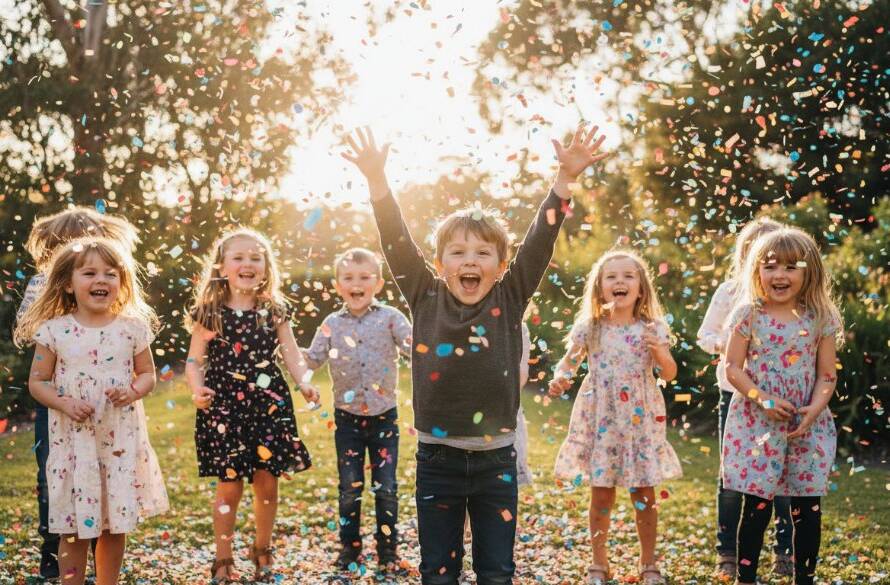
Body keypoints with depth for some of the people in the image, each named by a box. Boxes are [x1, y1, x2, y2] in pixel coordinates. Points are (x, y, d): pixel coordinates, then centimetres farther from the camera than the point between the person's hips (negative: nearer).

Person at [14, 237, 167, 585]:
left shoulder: (132, 328, 0)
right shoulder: (54, 331, -4)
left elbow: (148, 374, 8)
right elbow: (36, 382, 2)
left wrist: (133, 391, -13)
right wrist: (64, 403, -16)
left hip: (121, 438, 1)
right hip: (73, 439, -1)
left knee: (116, 524, 10)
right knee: (73, 528, 5)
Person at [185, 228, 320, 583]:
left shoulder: (275, 310, 5)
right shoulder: (209, 313, -1)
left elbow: (292, 355, 4)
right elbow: (194, 361, 0)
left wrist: (304, 384, -14)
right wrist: (197, 389, -18)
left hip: (269, 405, 2)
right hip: (224, 407, -2)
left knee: (267, 483, 6)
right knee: (229, 485, 0)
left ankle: (262, 551, 28)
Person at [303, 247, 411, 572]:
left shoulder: (390, 317, -5)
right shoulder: (332, 323, 1)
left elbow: (415, 347, -12)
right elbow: (312, 359, 2)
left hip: (384, 415, -1)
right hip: (347, 417, 1)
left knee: (385, 486, 5)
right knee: (350, 487, 8)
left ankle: (387, 547, 19)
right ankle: (350, 545, 22)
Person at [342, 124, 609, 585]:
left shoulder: (510, 300, -1)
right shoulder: (426, 299, -1)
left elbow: (541, 240, -8)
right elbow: (396, 240, -8)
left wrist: (566, 178, -17)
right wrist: (376, 179, -18)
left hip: (495, 457, 0)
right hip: (437, 457, 0)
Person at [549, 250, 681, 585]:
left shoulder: (652, 329, -1)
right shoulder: (589, 328, -1)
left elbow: (669, 374, 1)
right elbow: (568, 361, 7)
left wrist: (659, 351, -18)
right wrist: (560, 378, -14)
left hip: (641, 420, 0)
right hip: (600, 420, 0)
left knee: (644, 495, 6)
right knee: (601, 495, 6)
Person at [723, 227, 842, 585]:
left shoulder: (820, 319, 0)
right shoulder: (748, 315, -3)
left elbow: (827, 375, 2)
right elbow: (733, 368, -4)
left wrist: (814, 410, -15)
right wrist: (763, 399, -17)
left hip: (807, 425, 2)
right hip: (757, 422, -1)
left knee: (807, 508, 7)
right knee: (757, 505, 3)